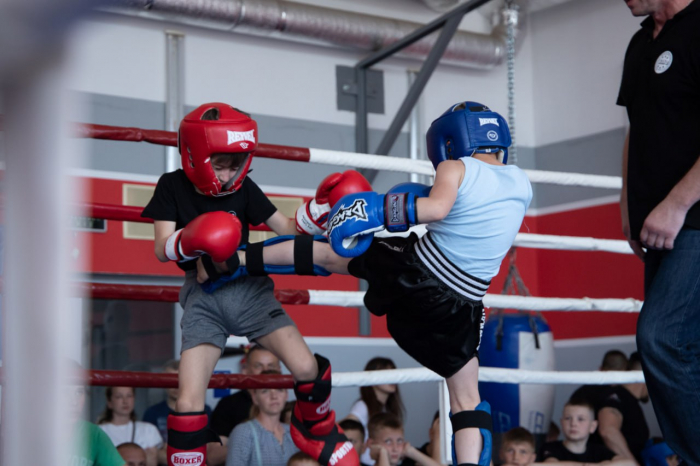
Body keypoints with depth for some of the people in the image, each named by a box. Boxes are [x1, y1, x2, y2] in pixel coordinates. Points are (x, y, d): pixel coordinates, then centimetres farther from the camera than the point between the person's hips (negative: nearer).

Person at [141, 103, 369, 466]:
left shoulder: (243, 188, 0)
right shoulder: (172, 186, -3)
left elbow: (287, 230, 3)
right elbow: (162, 249, -9)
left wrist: (322, 207, -13)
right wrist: (192, 241, -31)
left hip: (248, 288, 1)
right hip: (203, 298, -1)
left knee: (305, 367, -14)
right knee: (188, 403, -13)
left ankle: (315, 431, 17)